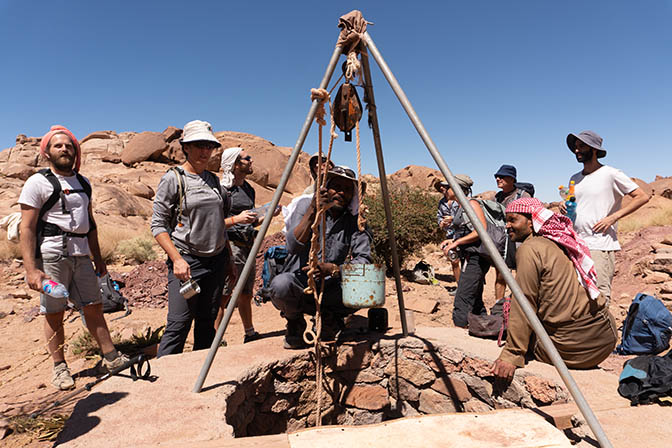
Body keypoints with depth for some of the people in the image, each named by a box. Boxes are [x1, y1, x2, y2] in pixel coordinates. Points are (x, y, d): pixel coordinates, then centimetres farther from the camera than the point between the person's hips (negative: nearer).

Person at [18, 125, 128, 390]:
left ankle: (112, 358, 13)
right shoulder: (38, 183, -3)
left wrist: (97, 258, 17)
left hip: (81, 256, 5)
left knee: (93, 307, 7)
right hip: (51, 256, -5)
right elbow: (27, 228, -9)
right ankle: (59, 368, 18)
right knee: (54, 314, 4)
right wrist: (31, 269, -16)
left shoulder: (83, 183, 15)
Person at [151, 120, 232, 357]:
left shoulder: (213, 179, 12)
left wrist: (229, 260, 15)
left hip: (217, 260, 6)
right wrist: (177, 259, -18)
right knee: (178, 325, -8)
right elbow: (158, 225, -7)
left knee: (207, 323, 11)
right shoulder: (173, 179, -5)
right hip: (186, 261, -5)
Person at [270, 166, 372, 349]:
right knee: (281, 284, -34)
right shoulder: (306, 206, -5)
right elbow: (293, 246, -20)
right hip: (300, 284, -1)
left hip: (330, 291, 2)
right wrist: (313, 211, -30)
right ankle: (295, 323, 1)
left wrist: (334, 269, -31)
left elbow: (364, 260, -13)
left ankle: (329, 318, 6)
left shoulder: (356, 221, -1)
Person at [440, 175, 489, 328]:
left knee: (462, 300, -12)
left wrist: (456, 242, -19)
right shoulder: (461, 208, 18)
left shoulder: (471, 203, -10)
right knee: (475, 302, 15)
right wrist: (451, 243, 11)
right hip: (469, 259, 10)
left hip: (475, 258, -10)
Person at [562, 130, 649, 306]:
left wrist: (613, 217, -12)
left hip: (601, 246, -6)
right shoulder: (574, 179, 16)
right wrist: (564, 207, 2)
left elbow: (642, 197, -3)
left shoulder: (611, 174, -2)